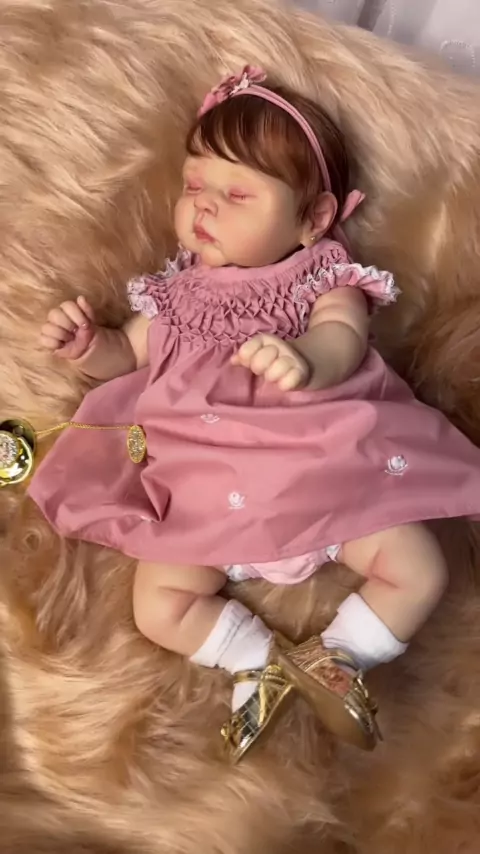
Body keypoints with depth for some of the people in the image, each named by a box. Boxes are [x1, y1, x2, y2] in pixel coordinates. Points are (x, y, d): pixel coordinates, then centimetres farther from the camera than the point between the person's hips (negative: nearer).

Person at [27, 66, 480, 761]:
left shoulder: (327, 279, 2)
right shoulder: (175, 291, 14)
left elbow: (343, 341, -18)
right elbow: (128, 356, 21)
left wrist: (306, 360, -43)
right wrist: (86, 345, -3)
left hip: (327, 469, -1)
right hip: (207, 488, 2)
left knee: (419, 572, -12)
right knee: (159, 606, -12)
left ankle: (337, 658, 7)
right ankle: (267, 660, 4)